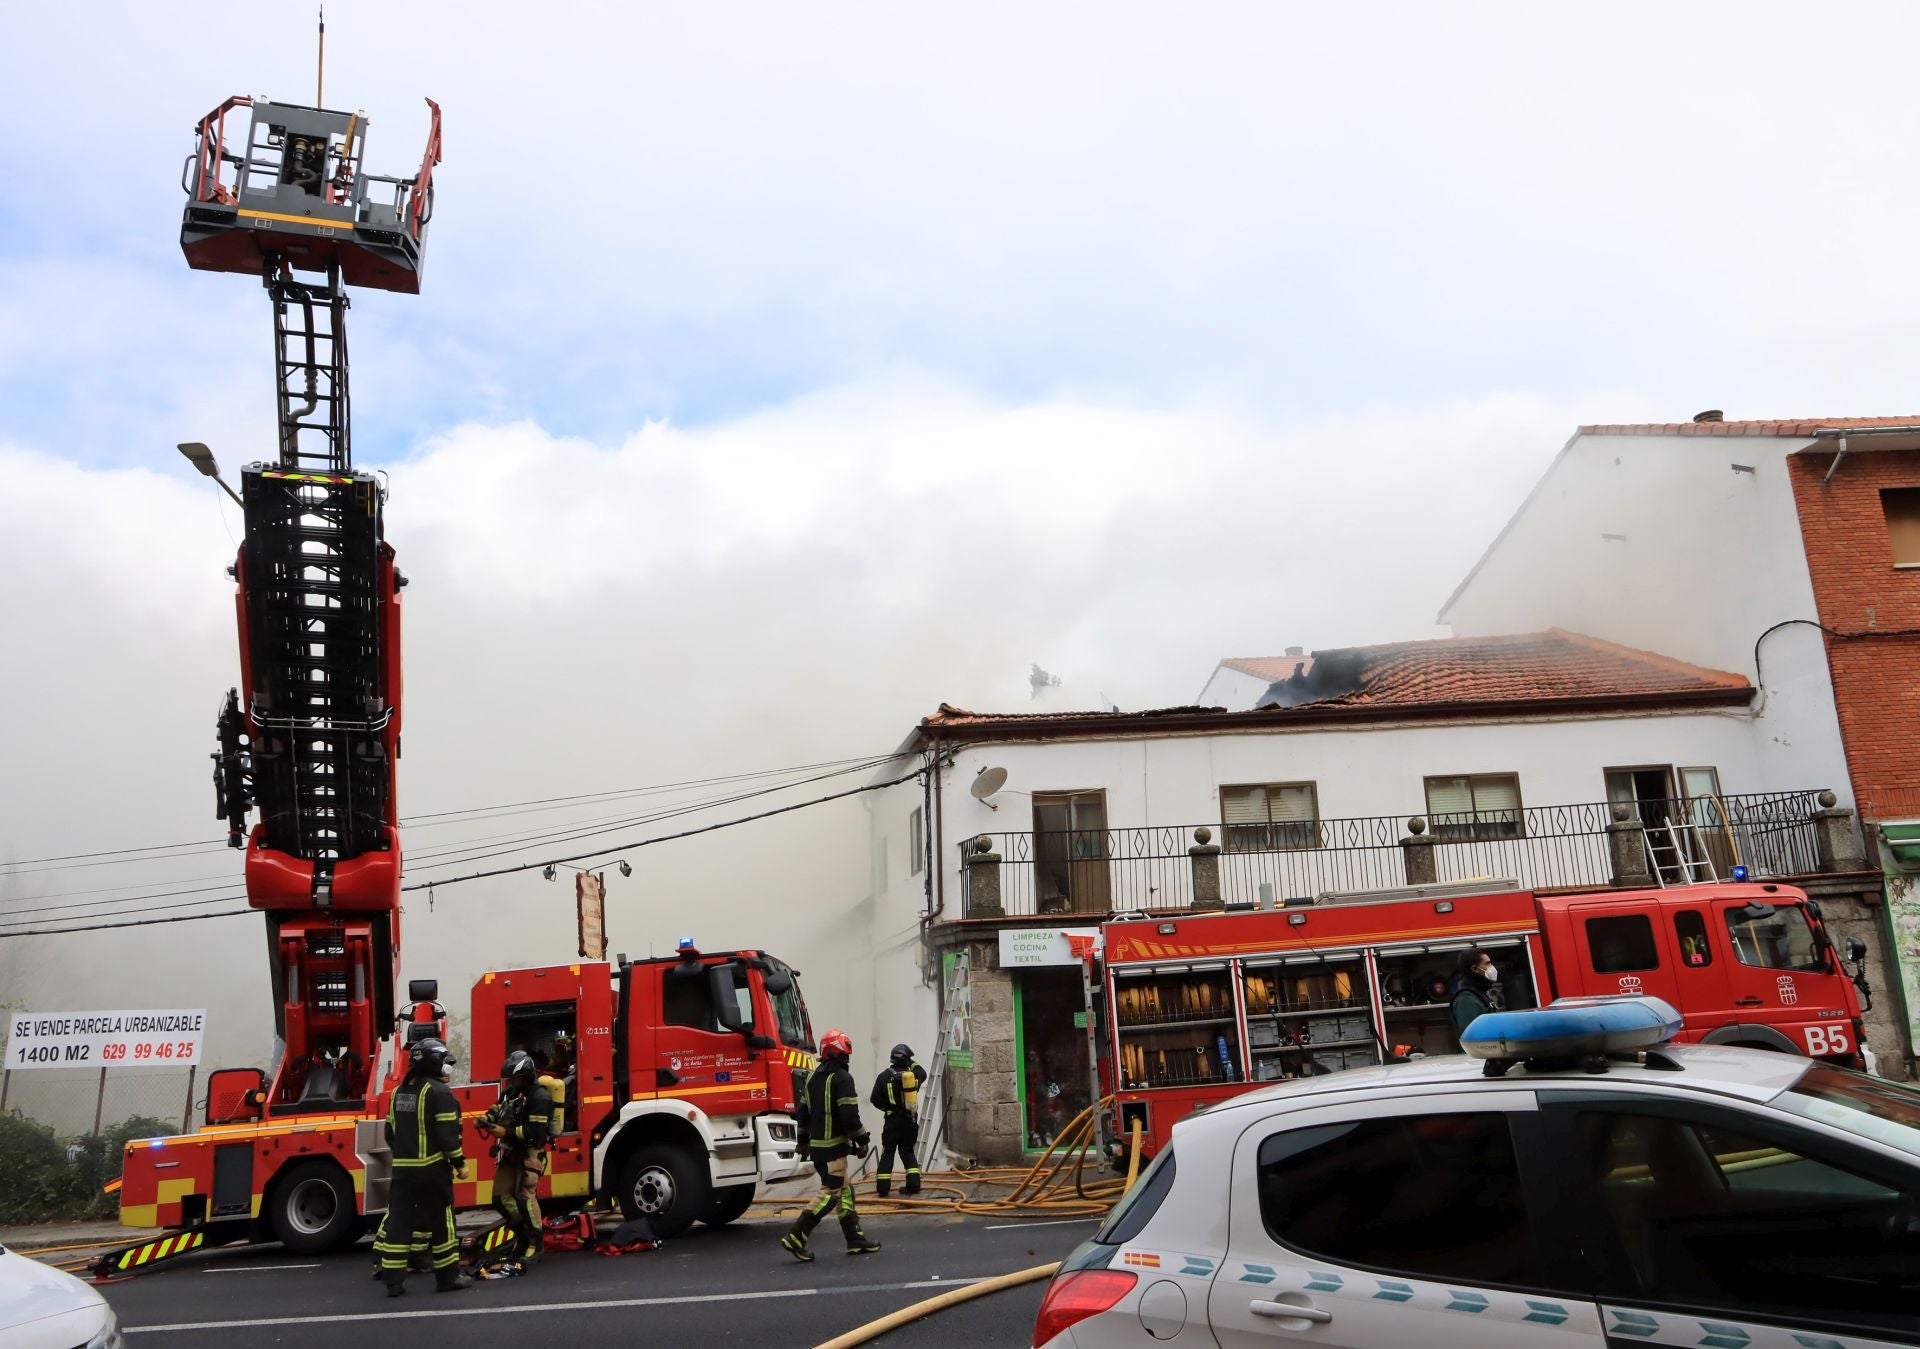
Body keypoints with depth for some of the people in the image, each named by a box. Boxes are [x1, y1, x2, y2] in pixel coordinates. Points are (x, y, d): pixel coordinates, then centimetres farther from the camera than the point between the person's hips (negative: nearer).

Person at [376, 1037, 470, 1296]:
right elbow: (447, 1133, -16)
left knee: (398, 1221, 8)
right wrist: (459, 1161, -6)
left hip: (402, 1168, 7)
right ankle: (448, 1276, 8)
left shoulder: (398, 1092, 12)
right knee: (441, 1222, 2)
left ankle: (393, 1279, 8)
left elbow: (390, 1133, 17)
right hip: (432, 1169, -7)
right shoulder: (438, 1092, -12)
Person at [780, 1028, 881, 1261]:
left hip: (816, 1145, 9)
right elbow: (849, 1115, -19)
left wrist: (803, 1141, 27)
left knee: (845, 1189, 14)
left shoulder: (813, 1077, 13)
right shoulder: (842, 1078, -13)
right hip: (834, 1146, -9)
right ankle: (796, 1237, -9)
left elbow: (803, 1111, 18)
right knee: (830, 1193, -5)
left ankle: (855, 1239, 17)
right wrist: (862, 1140, -8)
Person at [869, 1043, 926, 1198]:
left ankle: (883, 1187, 3)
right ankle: (913, 1184, 7)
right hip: (910, 1119, 3)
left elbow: (875, 1099, -3)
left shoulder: (884, 1076, -8)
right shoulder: (914, 1074, 0)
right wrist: (912, 1064, 24)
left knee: (887, 1153, 5)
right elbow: (923, 1074, 25)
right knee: (908, 1151, 15)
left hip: (892, 1120, -3)